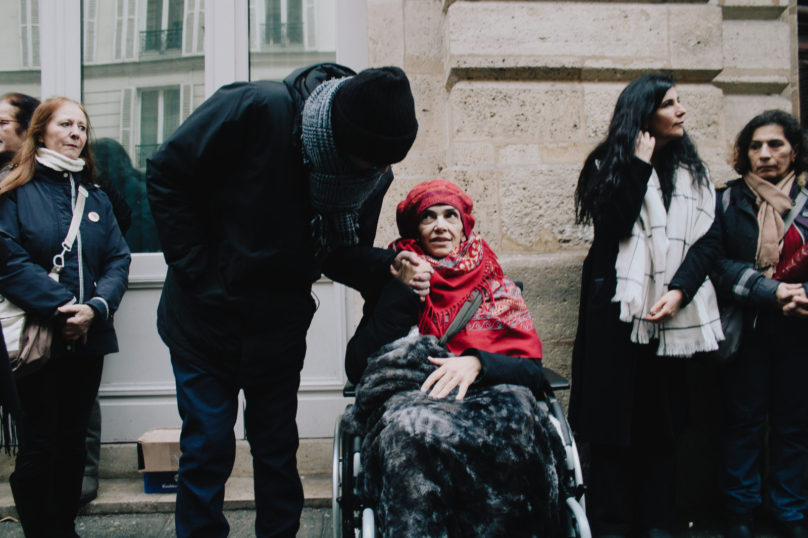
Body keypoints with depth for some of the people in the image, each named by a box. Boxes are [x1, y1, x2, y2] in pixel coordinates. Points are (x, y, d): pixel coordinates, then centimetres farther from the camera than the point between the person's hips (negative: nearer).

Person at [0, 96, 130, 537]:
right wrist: (62, 309, -19)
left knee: (73, 438, 13)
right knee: (39, 443, 2)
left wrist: (96, 308, -13)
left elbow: (118, 260, 4)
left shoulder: (94, 197, 13)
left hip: (89, 337, 5)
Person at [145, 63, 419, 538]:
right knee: (208, 450, 4)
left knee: (278, 450, 12)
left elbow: (343, 254, 0)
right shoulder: (257, 110, -24)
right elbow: (168, 175, -15)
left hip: (279, 333, 3)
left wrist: (390, 265, -21)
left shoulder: (372, 173, -10)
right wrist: (197, 273, -18)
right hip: (207, 319, -3)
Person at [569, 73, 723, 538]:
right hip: (618, 308, -3)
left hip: (668, 311, 4)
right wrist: (640, 165, -11)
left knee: (661, 417, 6)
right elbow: (616, 226, -15)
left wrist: (679, 291, -12)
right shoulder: (610, 163, 1)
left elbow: (709, 238, 3)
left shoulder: (691, 169, 12)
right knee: (615, 415, -1)